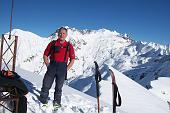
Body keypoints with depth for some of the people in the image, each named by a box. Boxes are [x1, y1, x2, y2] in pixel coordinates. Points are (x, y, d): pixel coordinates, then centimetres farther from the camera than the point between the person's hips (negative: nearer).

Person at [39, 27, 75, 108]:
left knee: (59, 87, 10)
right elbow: (45, 55, 9)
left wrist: (66, 69, 0)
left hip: (62, 68, 0)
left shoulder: (69, 46, 5)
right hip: (52, 66, 0)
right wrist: (48, 65, -2)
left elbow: (72, 59, 8)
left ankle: (57, 102, 25)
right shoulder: (52, 43, 6)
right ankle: (43, 100, 19)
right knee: (46, 85, 2)